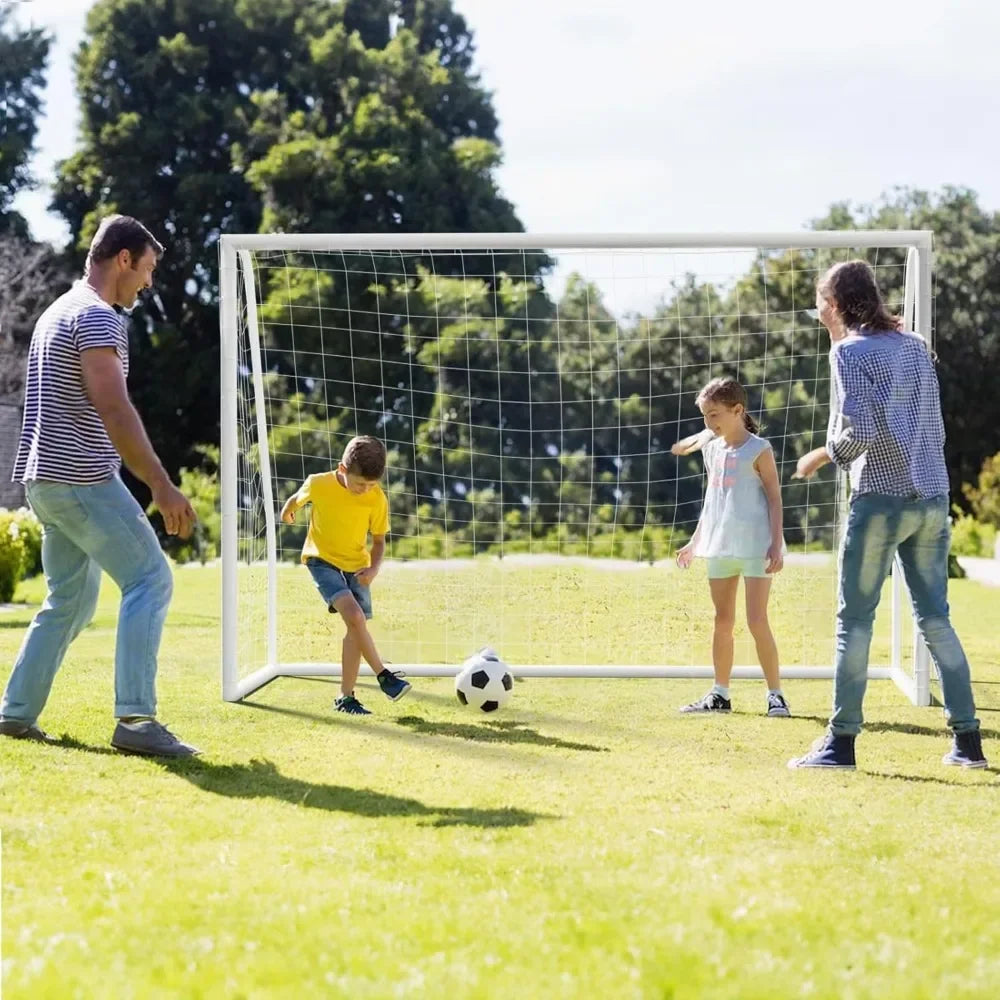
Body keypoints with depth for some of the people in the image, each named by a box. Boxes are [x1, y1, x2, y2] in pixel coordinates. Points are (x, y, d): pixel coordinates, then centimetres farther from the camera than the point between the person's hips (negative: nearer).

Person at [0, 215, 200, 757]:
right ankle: (135, 719, -16)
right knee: (150, 580, -9)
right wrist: (162, 486, -23)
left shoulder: (59, 311, 19)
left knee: (70, 598, 16)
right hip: (82, 479, -10)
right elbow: (115, 412, -22)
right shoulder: (97, 317, -13)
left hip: (47, 478, 10)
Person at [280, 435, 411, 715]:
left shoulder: (377, 499, -13)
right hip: (322, 560, -3)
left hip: (356, 566, 3)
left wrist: (374, 567, -18)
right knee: (355, 616, -24)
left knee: (356, 627, -1)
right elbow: (296, 499, 5)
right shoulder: (318, 485, -19)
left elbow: (378, 539, 0)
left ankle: (346, 697, 7)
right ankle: (384, 676, -18)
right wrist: (287, 513, 26)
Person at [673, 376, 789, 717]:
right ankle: (720, 694, 19)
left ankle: (775, 694, -2)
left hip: (755, 547, -7)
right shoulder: (711, 447, 11)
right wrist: (695, 542, 21)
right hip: (719, 547, 7)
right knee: (723, 621, 11)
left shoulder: (758, 450, -7)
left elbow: (774, 498, -7)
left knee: (757, 622, -9)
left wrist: (776, 545, -13)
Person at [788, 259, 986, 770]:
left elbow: (859, 432, -16)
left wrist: (821, 456, 0)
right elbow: (935, 429, 15)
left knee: (855, 620, 1)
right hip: (932, 498, 6)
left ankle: (842, 741, 1)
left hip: (881, 497, -6)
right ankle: (967, 738, 10)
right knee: (935, 618, 11)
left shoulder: (850, 351, -7)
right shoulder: (915, 346, 14)